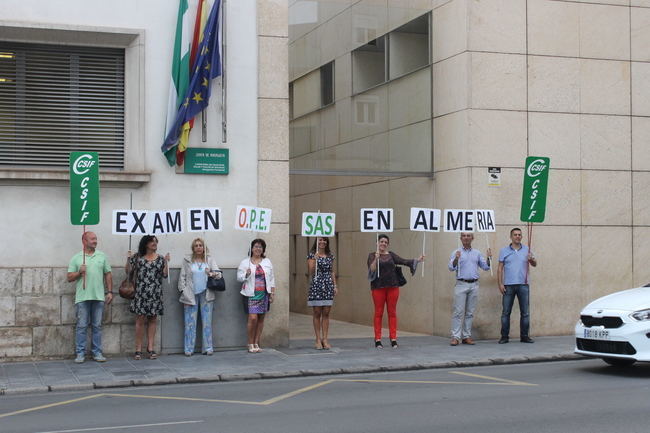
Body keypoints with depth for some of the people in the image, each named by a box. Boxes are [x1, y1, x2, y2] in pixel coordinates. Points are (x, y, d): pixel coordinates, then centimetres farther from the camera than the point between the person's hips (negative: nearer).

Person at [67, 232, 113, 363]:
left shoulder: (102, 256, 11)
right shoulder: (76, 258, 5)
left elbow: (108, 275, 12)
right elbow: (69, 278, 4)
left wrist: (109, 292, 6)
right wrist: (79, 272, -13)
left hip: (99, 297, 2)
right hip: (82, 298, -2)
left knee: (97, 326, 6)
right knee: (82, 326, 0)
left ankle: (97, 353, 12)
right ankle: (80, 353, 6)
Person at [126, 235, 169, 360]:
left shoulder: (160, 258, 10)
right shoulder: (138, 257, 5)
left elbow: (165, 274, 4)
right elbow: (128, 271, 4)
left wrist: (166, 262, -7)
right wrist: (128, 259, -10)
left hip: (155, 294, 2)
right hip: (141, 293, -2)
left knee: (152, 320, 4)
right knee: (140, 320, -4)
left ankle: (150, 348, 10)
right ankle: (138, 349, 1)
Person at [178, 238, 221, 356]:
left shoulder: (209, 259, 9)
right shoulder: (187, 260, 5)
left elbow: (218, 274, 3)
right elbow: (182, 277, 4)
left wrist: (212, 274, -19)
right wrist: (184, 292, -5)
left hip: (206, 295, 1)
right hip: (191, 295, -1)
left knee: (207, 322, 3)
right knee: (190, 323, -1)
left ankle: (208, 348, 8)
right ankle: (188, 349, 3)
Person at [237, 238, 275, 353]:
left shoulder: (267, 262, 13)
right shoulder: (245, 262, 4)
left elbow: (271, 279, 15)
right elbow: (239, 277, 2)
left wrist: (272, 292, 8)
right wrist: (246, 274, -18)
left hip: (264, 294, 3)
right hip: (251, 295, -3)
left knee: (261, 319, 3)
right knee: (253, 318, -12)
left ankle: (256, 343, 11)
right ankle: (250, 344, 0)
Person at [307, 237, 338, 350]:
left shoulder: (330, 256, 12)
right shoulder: (312, 255, 0)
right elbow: (311, 272, -6)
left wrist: (335, 285, 9)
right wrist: (315, 259, -18)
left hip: (328, 286, 3)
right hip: (316, 285, -3)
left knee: (326, 314, 2)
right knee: (317, 313, 1)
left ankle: (325, 339, 5)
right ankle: (318, 339, 6)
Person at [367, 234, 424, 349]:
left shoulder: (391, 255, 10)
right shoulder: (372, 255, 2)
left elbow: (403, 261, 1)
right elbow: (371, 269, -11)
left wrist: (417, 260, -9)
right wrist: (376, 258, -25)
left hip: (392, 286, 3)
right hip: (378, 287, -2)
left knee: (392, 312, 4)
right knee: (378, 313, 0)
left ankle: (393, 339, 7)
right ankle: (378, 339, 4)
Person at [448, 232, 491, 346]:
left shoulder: (477, 253, 15)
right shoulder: (456, 252, 4)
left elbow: (486, 267, 14)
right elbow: (451, 268, -6)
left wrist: (489, 258, -4)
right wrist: (456, 259, -24)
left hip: (474, 285, 4)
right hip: (461, 284, -3)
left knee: (470, 312, 6)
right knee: (458, 311, -8)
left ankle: (466, 336, 10)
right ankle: (455, 337, -9)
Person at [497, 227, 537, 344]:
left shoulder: (526, 250, 10)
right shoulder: (504, 251, 7)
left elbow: (534, 264, 8)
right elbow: (500, 268, 5)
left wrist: (532, 260, -16)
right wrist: (500, 284, -4)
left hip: (523, 285, 1)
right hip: (508, 285, -1)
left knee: (525, 312, 3)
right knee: (506, 312, 0)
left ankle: (524, 336, 10)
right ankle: (504, 336, 5)